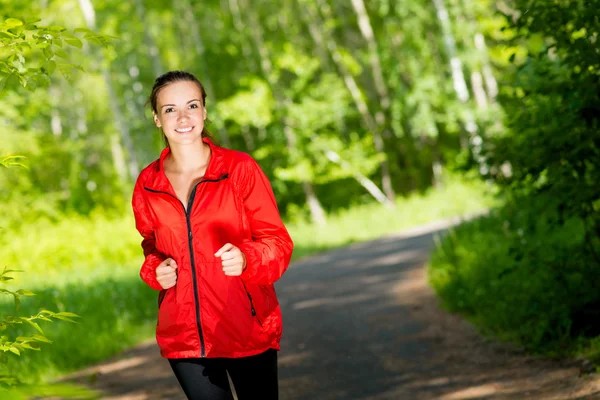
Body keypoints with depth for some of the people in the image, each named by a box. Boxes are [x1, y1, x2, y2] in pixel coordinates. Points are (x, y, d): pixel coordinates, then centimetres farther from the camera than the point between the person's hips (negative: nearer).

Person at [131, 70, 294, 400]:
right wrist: (155, 271, -1)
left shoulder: (240, 169, -5)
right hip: (184, 337, 3)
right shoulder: (147, 185, 4)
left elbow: (278, 242, -5)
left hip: (248, 331, -3)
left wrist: (246, 259, -25)